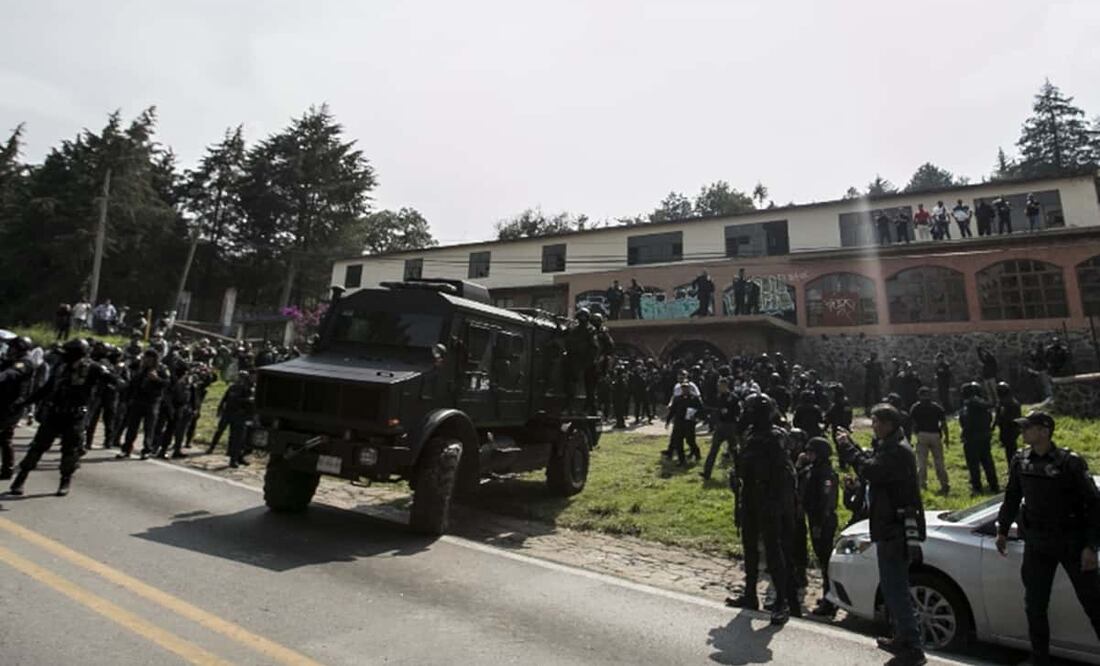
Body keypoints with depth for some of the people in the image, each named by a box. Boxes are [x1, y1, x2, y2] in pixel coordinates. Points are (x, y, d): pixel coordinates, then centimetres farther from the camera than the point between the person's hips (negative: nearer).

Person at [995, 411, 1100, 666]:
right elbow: (1012, 498, 11)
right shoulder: (1020, 462, 0)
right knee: (1034, 605, 9)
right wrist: (1003, 530, 14)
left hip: (1073, 543, -4)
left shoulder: (1070, 462, -13)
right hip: (1037, 544, 4)